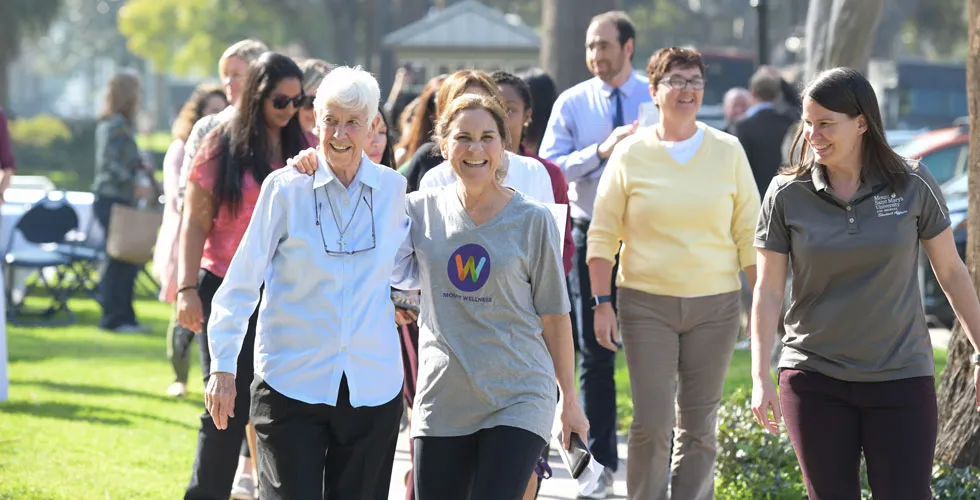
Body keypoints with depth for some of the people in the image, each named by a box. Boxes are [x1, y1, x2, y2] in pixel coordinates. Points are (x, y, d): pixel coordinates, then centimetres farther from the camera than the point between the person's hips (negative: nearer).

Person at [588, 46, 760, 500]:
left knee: (698, 426, 4)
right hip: (646, 304, -1)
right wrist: (602, 302, -4)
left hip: (715, 306, 2)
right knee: (651, 423, -8)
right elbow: (603, 236, 4)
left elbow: (749, 235, 8)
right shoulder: (630, 154, 2)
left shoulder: (728, 151, 5)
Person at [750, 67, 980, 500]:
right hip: (815, 380, 1)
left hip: (900, 378, -1)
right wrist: (761, 378, -8)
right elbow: (767, 292, 0)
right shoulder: (787, 196, -2)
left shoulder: (912, 186, -3)